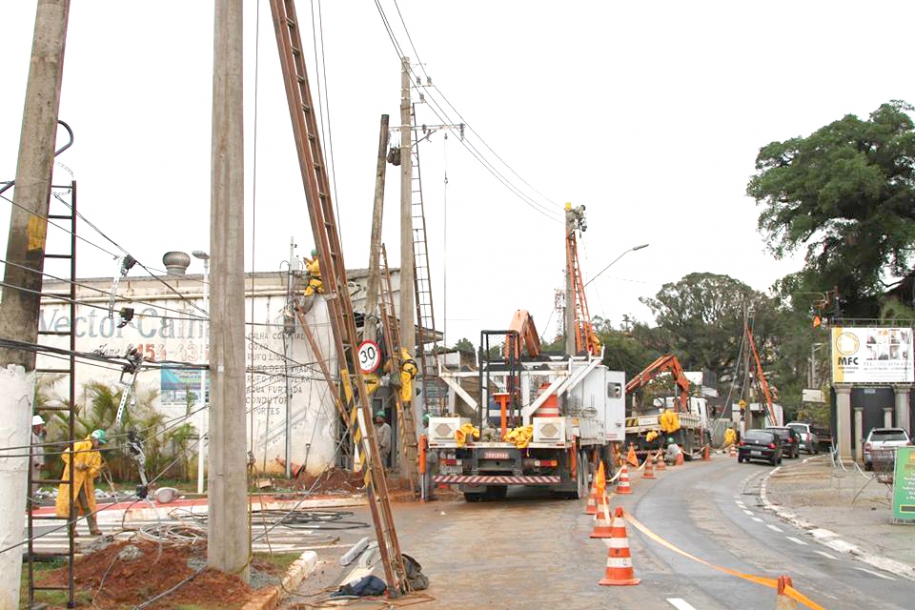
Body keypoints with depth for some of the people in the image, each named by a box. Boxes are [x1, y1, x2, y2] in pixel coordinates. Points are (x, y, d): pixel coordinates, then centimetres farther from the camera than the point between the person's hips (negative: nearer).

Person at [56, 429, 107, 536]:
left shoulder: (97, 454, 13)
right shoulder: (80, 445, -4)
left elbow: (93, 472, 5)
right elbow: (65, 455, -13)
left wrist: (97, 470, -19)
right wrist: (77, 464, -19)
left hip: (86, 482, 6)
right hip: (73, 478, -6)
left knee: (88, 504, 5)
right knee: (73, 504, -5)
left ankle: (93, 528, 8)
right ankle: (71, 528, 2)